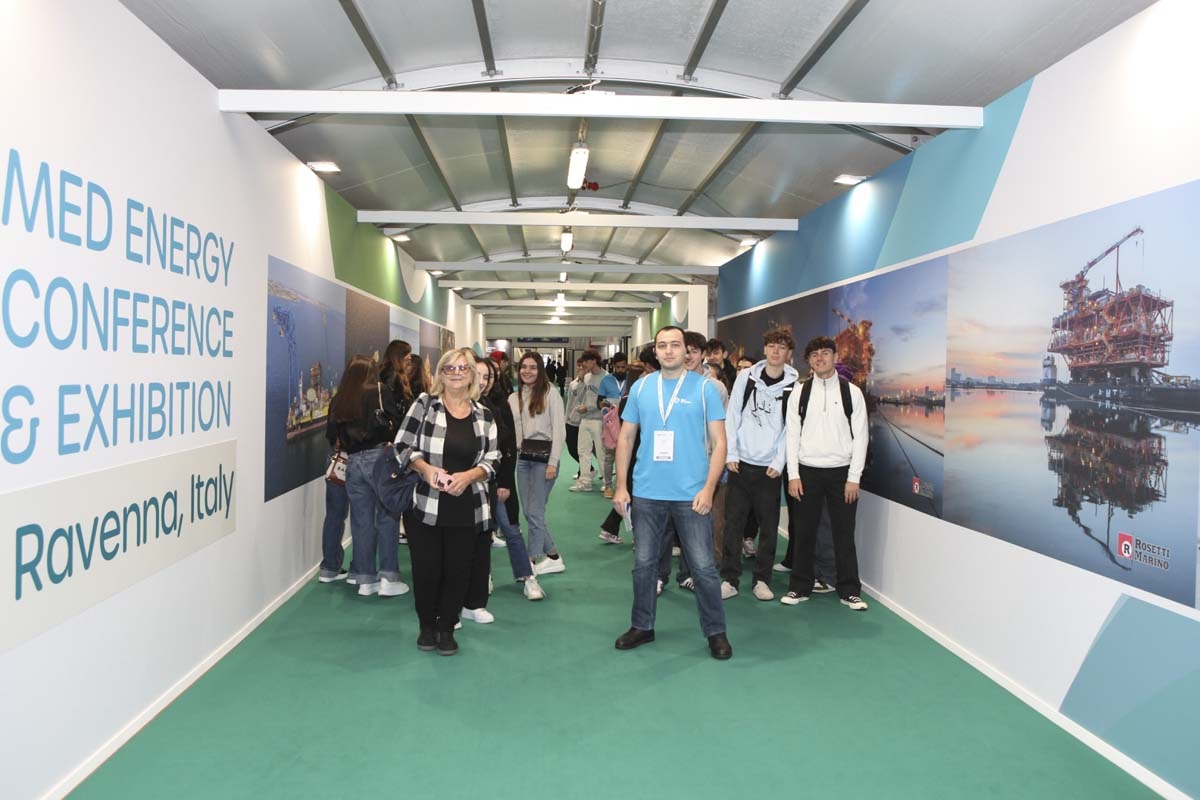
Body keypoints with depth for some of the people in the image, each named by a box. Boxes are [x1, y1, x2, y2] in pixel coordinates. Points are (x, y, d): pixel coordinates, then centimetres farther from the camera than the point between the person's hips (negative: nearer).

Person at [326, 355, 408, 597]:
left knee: (361, 521, 10)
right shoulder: (380, 392, -3)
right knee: (386, 516, 4)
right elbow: (396, 423, -8)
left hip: (352, 462, 4)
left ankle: (365, 578, 16)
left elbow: (331, 435, 9)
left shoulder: (338, 401, 8)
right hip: (379, 457, -4)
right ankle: (388, 578, 2)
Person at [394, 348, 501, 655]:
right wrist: (425, 468, -18)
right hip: (425, 505, -2)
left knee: (458, 571, 7)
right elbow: (403, 445, -2)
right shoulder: (424, 404, 0)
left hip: (467, 509, 2)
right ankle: (427, 625, 28)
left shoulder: (484, 415, 6)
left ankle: (447, 628, 26)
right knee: (426, 569, 5)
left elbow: (493, 460, 4)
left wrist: (468, 475, -15)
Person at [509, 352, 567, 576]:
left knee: (535, 512, -5)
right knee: (528, 512, 8)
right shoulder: (514, 397, 12)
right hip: (523, 456, 6)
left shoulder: (550, 394, -5)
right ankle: (553, 558, 21)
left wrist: (553, 462, -13)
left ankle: (531, 563, 6)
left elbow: (559, 430, -8)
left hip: (544, 455, -6)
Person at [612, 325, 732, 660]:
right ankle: (642, 626, 29)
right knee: (644, 564, 12)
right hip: (647, 493, 3)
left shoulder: (704, 388, -2)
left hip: (691, 494, -2)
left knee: (703, 567, 3)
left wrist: (708, 488, -11)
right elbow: (626, 438, 10)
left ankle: (716, 632, 20)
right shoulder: (641, 387, 6)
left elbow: (719, 442, -3)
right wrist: (621, 486, 4)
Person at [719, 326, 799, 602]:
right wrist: (730, 454, -4)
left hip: (770, 467, 0)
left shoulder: (794, 386, -1)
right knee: (733, 523, 3)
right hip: (741, 463, 1)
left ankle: (762, 580, 19)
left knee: (769, 527, 6)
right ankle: (729, 579, 11)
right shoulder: (746, 377, 2)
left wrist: (779, 463, -8)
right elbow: (732, 417, 2)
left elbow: (790, 429, -1)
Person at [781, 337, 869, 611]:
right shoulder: (799, 393, 3)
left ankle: (849, 591, 17)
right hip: (807, 471, 1)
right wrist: (793, 475, -4)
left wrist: (854, 477, -6)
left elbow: (860, 436, -1)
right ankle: (800, 587, 19)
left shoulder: (852, 392, 1)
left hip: (841, 472, -1)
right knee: (804, 533, 7)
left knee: (844, 534, 6)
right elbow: (792, 435, 2)